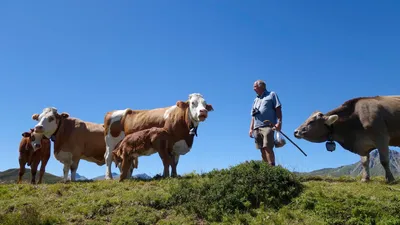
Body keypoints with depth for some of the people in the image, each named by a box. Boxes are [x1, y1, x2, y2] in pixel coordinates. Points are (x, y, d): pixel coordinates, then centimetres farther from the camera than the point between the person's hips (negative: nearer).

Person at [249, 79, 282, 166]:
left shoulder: (272, 95, 12)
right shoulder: (255, 100, 29)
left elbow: (278, 109, 1)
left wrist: (279, 122, -12)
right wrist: (251, 128, 15)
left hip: (268, 126, -6)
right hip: (257, 128, 6)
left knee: (268, 148, -18)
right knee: (262, 150, 0)